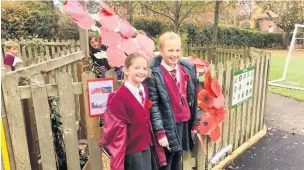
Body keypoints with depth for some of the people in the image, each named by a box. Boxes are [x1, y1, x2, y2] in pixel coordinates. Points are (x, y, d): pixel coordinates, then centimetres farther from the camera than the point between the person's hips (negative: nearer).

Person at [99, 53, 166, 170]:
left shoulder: (145, 91, 3)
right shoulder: (119, 98, -21)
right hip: (131, 150, -7)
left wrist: (152, 142, 12)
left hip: (147, 146, 7)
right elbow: (118, 129, -19)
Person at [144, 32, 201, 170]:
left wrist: (195, 121, 11)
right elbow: (153, 105, -15)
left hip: (184, 123, 6)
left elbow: (193, 98, 9)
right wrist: (160, 132, -16)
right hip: (167, 126, -5)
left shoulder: (188, 69, 4)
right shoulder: (154, 73, -15)